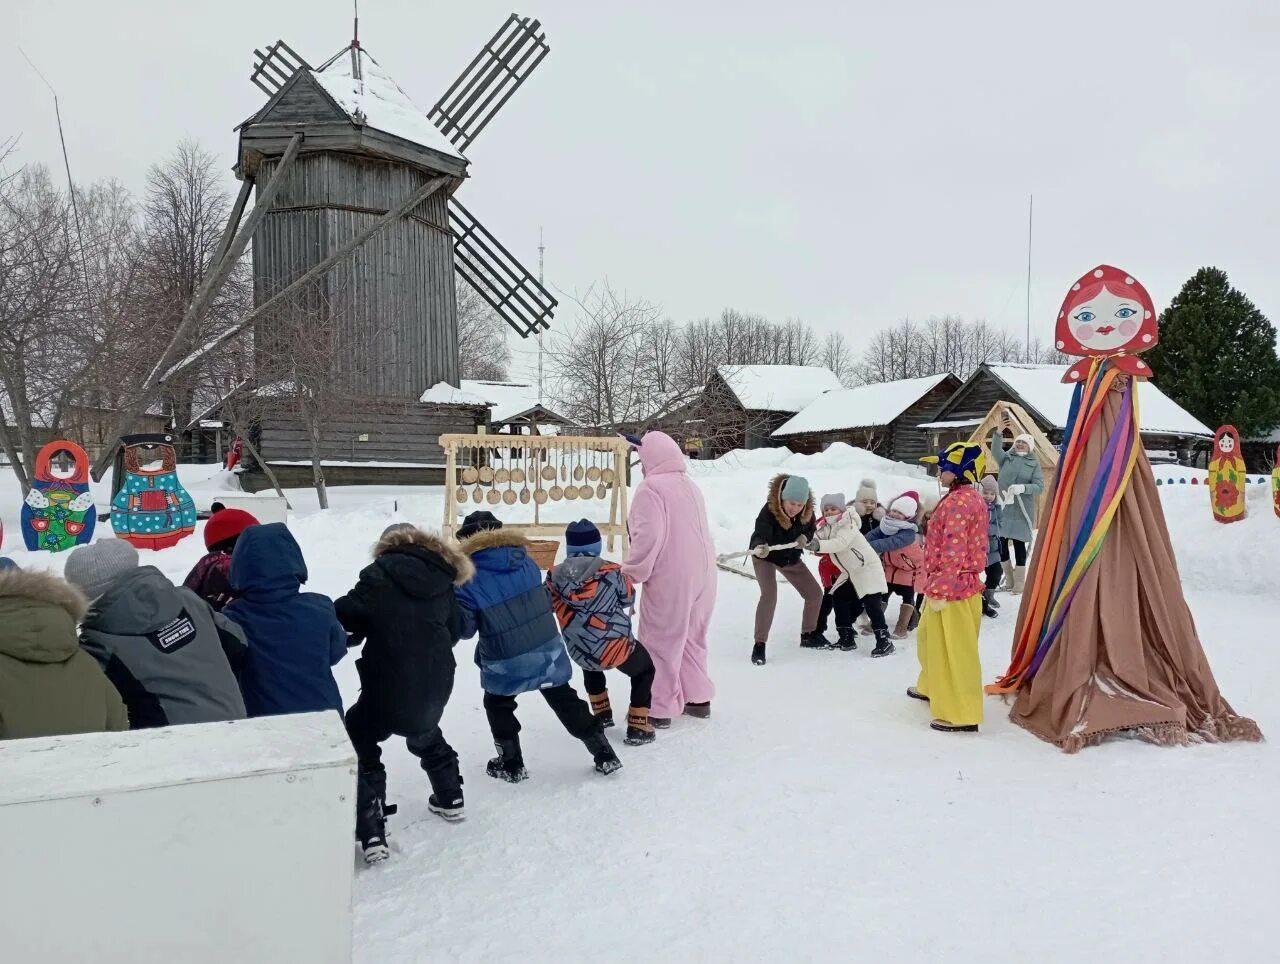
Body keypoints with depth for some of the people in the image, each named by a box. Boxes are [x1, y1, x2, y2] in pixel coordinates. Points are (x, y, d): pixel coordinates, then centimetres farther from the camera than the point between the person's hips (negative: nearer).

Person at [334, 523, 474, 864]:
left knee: (360, 747, 10)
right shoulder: (443, 579, 5)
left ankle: (372, 835, 2)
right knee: (427, 736, 33)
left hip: (388, 685, -6)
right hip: (435, 685, 6)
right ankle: (450, 800, 47)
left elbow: (343, 615, -13)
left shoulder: (380, 575, -10)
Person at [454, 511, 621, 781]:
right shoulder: (526, 562, 0)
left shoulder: (468, 580, -13)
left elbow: (464, 628, -11)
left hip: (505, 662, -4)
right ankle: (604, 755, 21)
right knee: (565, 700, 18)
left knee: (498, 706, 23)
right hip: (548, 649, 4)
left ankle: (511, 764, 29)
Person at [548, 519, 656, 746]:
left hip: (580, 653, 4)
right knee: (644, 670, 22)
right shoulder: (611, 572, -15)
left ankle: (602, 714, 42)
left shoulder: (555, 576, -7)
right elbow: (628, 599, 1)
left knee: (591, 666, 38)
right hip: (616, 648, -4)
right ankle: (638, 727, 16)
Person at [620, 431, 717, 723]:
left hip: (670, 579, -8)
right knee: (692, 637, 20)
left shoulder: (651, 488, -12)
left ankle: (660, 709, 10)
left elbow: (648, 537, -20)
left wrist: (631, 574, -11)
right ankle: (698, 698, 29)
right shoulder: (691, 486, 15)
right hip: (702, 575, 8)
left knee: (662, 643, 3)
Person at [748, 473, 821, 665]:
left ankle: (808, 634, 31)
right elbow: (759, 536, -45)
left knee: (815, 593, 8)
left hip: (791, 558, 6)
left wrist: (805, 537, -23)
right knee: (769, 595, -26)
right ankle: (759, 644, -15)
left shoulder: (807, 511, -19)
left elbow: (811, 529, -1)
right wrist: (760, 547, -67)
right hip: (765, 556, -6)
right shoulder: (769, 511, -35)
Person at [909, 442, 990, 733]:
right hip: (967, 583, 11)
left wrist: (939, 590, -22)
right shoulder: (973, 498, 12)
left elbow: (953, 552, -25)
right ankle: (932, 687, 44)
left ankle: (962, 715, 6)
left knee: (952, 651, -2)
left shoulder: (955, 503, -21)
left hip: (951, 589, -11)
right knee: (931, 638, 26)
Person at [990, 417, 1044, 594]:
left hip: (1022, 511, -2)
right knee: (1001, 543, 3)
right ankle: (1009, 581, 19)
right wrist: (999, 430, -26)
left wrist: (1023, 488, -22)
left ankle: (1019, 583, 9)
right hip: (1003, 507, 2)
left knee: (1019, 544, -1)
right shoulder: (1006, 458, 9)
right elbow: (995, 450, -12)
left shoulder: (1034, 463, 4)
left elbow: (1039, 486, -3)